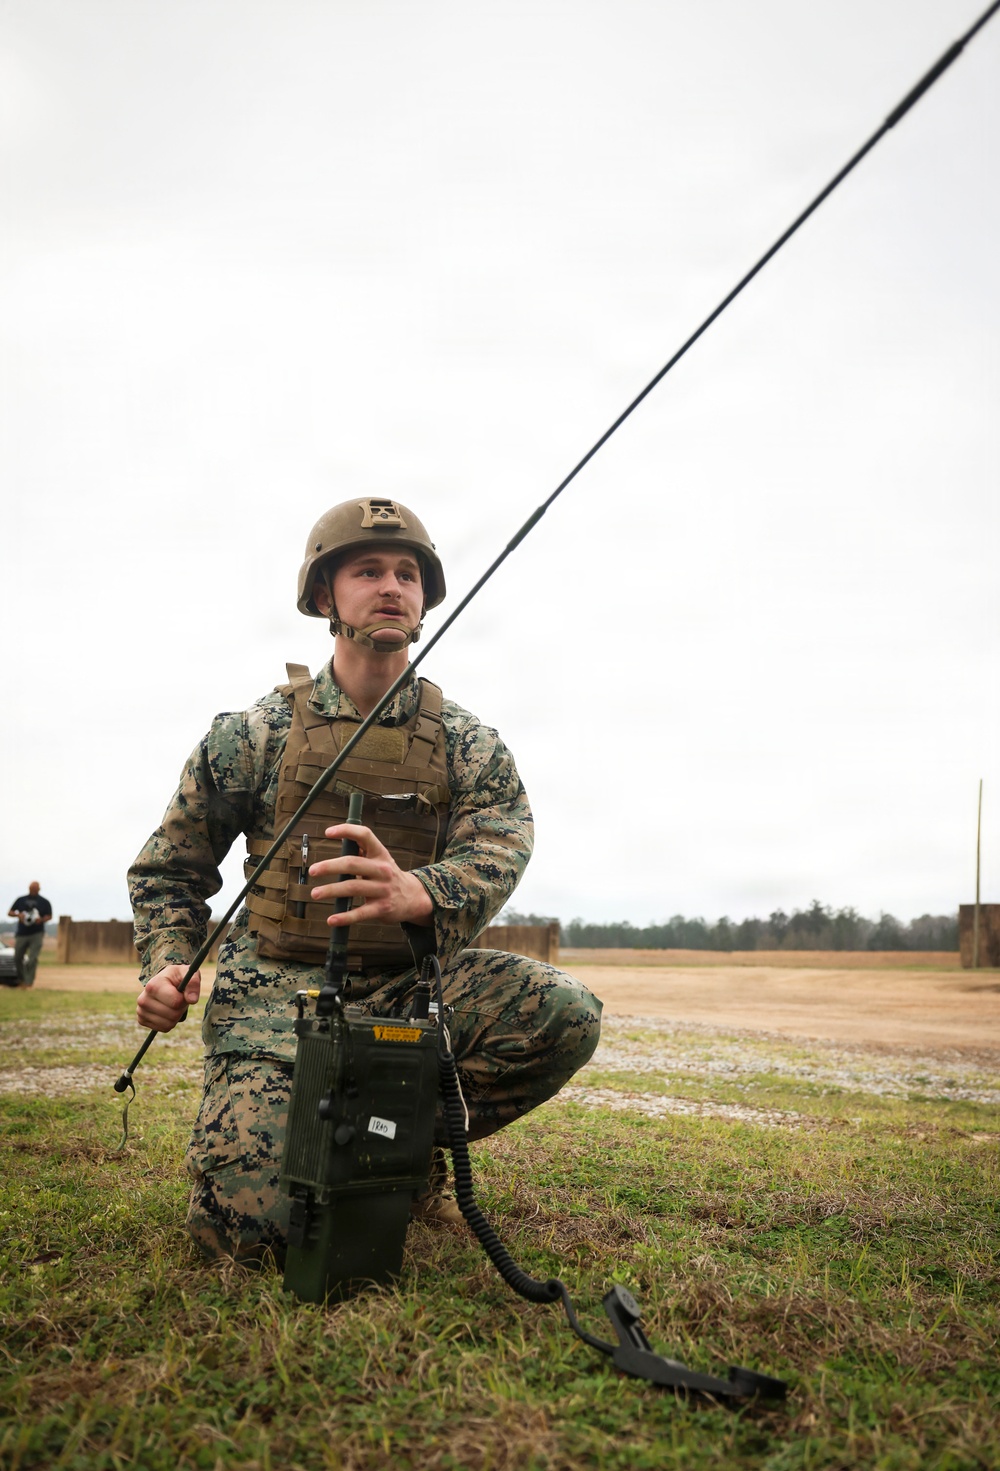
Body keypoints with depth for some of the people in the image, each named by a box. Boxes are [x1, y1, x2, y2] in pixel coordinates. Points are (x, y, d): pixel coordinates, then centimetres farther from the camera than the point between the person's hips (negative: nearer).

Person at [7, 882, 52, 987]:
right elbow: (9, 913, 11)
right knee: (17, 958, 5)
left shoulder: (44, 902, 6)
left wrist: (42, 919, -13)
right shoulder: (21, 899, 11)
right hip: (21, 934, 3)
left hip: (37, 934, -3)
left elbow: (49, 916, 8)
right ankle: (21, 979, 25)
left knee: (33, 959, -12)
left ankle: (29, 982, -10)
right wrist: (18, 914, -10)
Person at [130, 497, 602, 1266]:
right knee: (252, 1224, -21)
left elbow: (497, 853, -18)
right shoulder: (255, 733, 0)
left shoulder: (470, 745, 1)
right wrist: (167, 966, -9)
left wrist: (416, 892, -41)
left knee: (566, 1013, -24)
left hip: (414, 981, 2)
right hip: (280, 987, -2)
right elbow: (169, 869, 10)